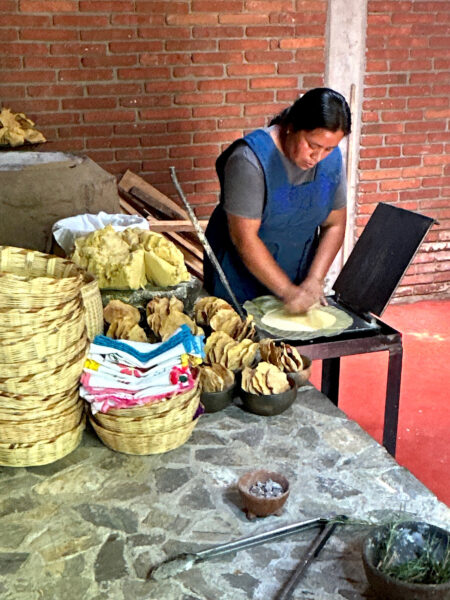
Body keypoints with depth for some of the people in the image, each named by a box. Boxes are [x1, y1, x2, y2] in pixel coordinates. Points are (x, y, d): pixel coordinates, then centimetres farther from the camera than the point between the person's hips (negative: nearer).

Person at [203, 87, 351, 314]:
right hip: (242, 274, -5)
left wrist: (314, 280, -12)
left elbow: (335, 225, 1)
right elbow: (244, 238, -25)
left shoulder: (332, 159, -5)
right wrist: (288, 292, -24)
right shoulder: (250, 159, -24)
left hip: (297, 276, 5)